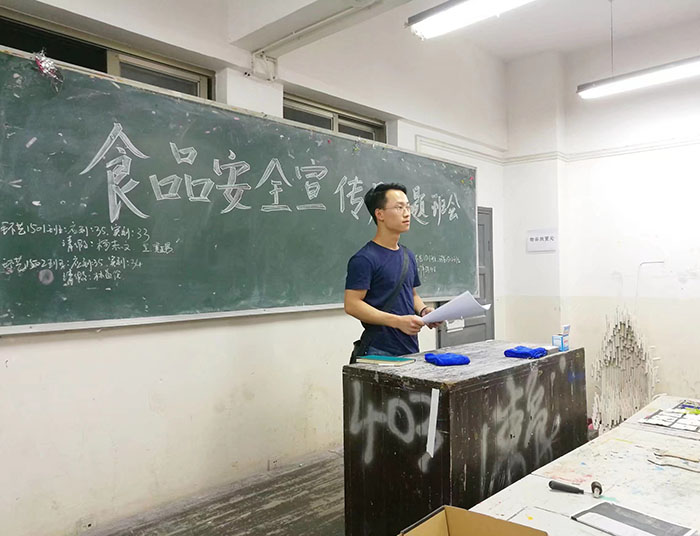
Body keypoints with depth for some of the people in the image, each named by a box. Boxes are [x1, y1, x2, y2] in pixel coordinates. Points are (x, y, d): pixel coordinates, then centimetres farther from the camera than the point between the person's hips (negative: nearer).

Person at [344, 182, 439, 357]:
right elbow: (352, 305, -18)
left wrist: (423, 310, 0)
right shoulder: (364, 259, -13)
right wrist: (398, 321, -23)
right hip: (380, 352, -7)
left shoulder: (409, 256, 12)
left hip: (411, 348, 7)